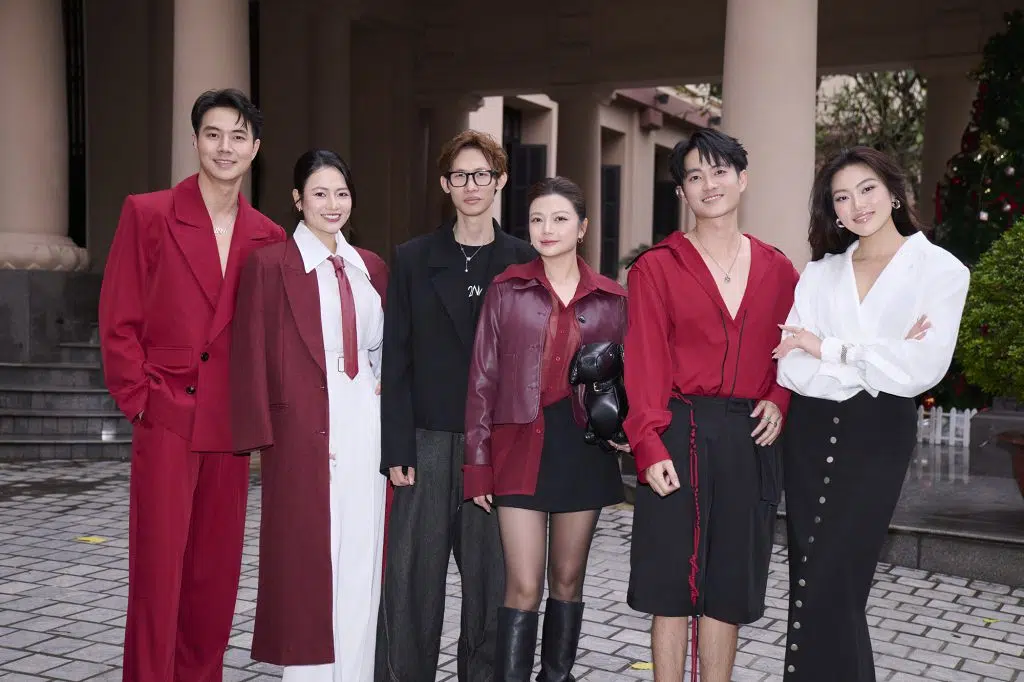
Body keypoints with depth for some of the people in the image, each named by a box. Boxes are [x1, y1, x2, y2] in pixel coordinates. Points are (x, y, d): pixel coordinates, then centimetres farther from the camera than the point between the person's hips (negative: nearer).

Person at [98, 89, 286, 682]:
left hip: (231, 426, 4)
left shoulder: (269, 238, 8)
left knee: (217, 573, 11)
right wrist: (139, 399, -7)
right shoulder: (148, 214, -2)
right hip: (166, 420, -3)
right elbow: (118, 320, -2)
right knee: (158, 571, -1)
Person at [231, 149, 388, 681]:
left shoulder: (371, 267, 13)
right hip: (304, 427, -5)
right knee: (306, 557, 2)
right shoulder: (271, 264, -3)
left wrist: (383, 382, 3)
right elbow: (253, 356, -6)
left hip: (365, 426, 5)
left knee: (361, 557, 8)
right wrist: (262, 436, -11)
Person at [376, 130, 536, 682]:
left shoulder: (524, 262, 6)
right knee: (412, 580, 2)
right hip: (428, 443, 0)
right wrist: (397, 449, -5)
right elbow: (396, 361, 2)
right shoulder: (413, 259, 6)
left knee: (491, 579, 6)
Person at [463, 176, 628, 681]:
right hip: (521, 446, -2)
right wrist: (477, 464, -3)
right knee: (524, 586, -5)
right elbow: (483, 379, 0)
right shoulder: (506, 290, 1)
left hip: (582, 445, 2)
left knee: (568, 579, 12)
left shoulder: (610, 299, 4)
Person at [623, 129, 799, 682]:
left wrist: (779, 403, -5)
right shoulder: (656, 268, -1)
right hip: (680, 435, -3)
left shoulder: (777, 269, 9)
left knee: (729, 585, 10)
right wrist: (650, 447, -15)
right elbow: (645, 364, -7)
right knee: (672, 582, 3)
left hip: (749, 441, 3)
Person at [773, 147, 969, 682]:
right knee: (809, 580, 7)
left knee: (830, 584, -6)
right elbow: (791, 369, -3)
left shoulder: (940, 270, -1)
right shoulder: (818, 273, 8)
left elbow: (925, 368, -15)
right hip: (812, 432, 4)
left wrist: (829, 349, -10)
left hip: (878, 436, -4)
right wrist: (877, 362, -14)